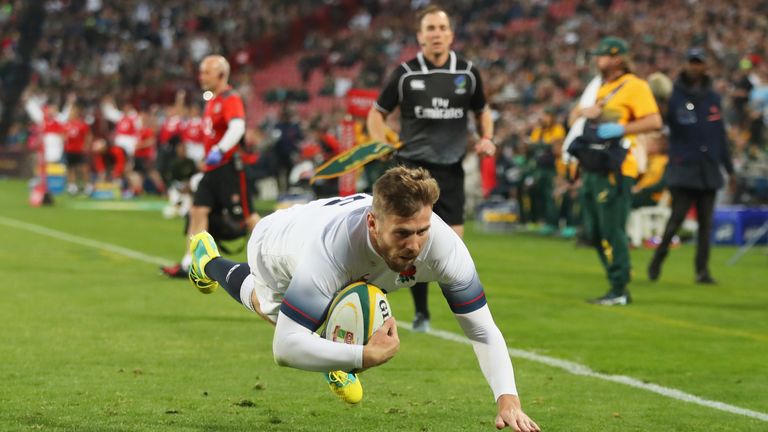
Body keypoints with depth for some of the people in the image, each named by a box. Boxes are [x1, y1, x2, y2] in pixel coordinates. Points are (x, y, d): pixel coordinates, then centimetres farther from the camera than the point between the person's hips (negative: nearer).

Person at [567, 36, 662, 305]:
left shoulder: (634, 86, -4)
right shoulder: (600, 87, 22)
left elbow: (654, 121, -14)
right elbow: (574, 116, 21)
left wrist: (621, 129, -20)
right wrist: (584, 112, -1)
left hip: (616, 170, -9)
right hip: (593, 169, 9)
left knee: (612, 230, -10)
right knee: (596, 232, 9)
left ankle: (619, 291, -6)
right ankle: (617, 286, 17)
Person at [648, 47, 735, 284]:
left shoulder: (713, 98, 11)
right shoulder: (674, 95, -2)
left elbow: (721, 136, 17)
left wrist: (729, 167, 18)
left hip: (709, 170, 4)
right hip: (683, 169, -4)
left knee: (705, 222, 3)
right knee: (677, 217, -8)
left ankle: (702, 269, 6)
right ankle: (658, 260, 10)